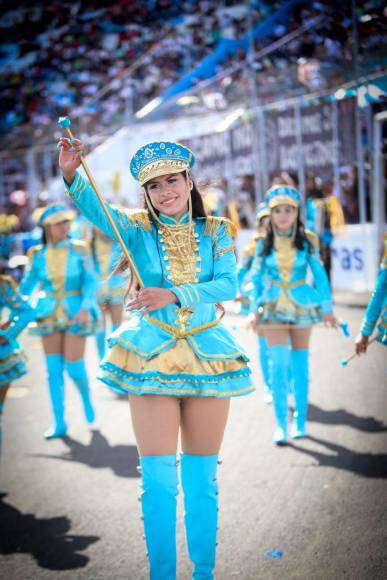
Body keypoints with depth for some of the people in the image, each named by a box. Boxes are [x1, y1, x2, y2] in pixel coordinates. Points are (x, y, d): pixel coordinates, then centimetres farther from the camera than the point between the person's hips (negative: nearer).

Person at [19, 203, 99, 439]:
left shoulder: (79, 249, -6)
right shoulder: (37, 254, 0)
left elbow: (91, 281, -9)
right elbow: (27, 286, 9)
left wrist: (85, 308, -22)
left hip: (76, 314, -3)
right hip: (49, 314, 3)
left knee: (74, 367, -5)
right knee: (53, 369, 2)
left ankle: (86, 397, 28)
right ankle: (59, 423, 9)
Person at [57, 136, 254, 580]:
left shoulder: (215, 232, 5)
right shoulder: (138, 229, 2)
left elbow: (228, 284, -9)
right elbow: (95, 209, -17)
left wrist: (173, 295, -23)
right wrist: (71, 175, -36)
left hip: (208, 355, 1)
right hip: (151, 357, -1)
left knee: (202, 479, 8)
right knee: (157, 479, -2)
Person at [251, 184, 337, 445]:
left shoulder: (306, 241, -2)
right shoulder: (265, 242, 0)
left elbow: (320, 274, 3)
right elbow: (257, 277, 9)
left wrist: (327, 307, 0)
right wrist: (256, 309, 8)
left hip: (302, 306, 0)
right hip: (274, 307, 0)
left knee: (300, 365, 6)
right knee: (279, 363, -10)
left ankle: (301, 420, 17)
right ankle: (281, 424, -8)